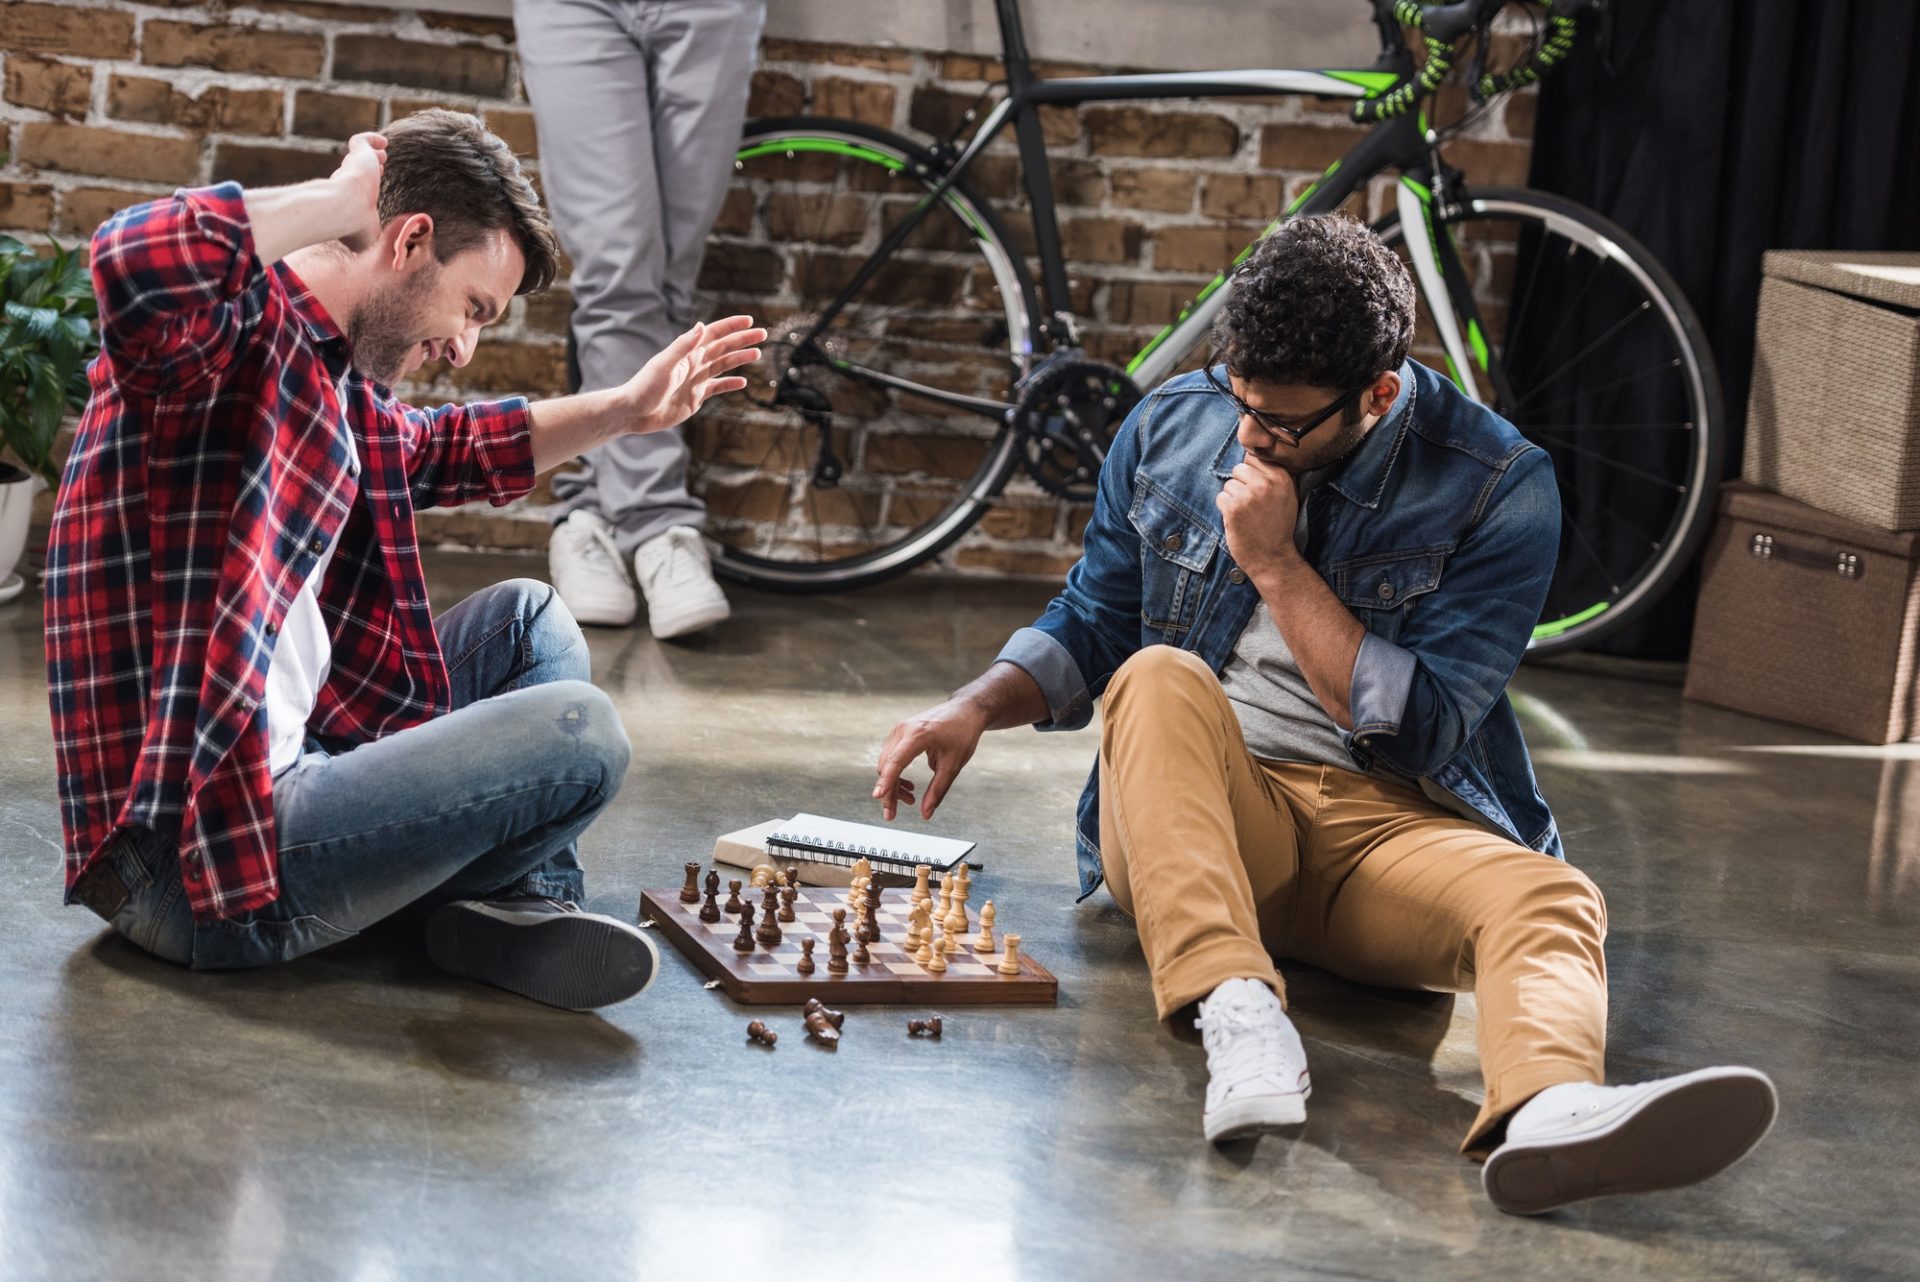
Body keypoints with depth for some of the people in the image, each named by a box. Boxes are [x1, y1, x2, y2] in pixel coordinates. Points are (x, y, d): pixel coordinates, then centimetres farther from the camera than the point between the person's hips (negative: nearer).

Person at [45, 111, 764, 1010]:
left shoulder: (329, 371, 14)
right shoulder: (237, 332, -15)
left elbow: (437, 453, 37)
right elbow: (136, 260, -41)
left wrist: (626, 411, 28)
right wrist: (340, 201, -23)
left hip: (289, 766, 11)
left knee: (525, 620, 22)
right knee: (577, 732, -20)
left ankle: (518, 907, 5)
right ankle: (470, 903, 9)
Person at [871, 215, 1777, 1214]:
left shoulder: (1499, 489, -7)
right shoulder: (1172, 429, 5)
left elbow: (1421, 728, -10)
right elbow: (1091, 624, 17)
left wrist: (1276, 567, -14)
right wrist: (979, 708, -2)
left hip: (1389, 826, -2)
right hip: (1197, 816, 2)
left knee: (1552, 904, -33)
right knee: (1162, 678, -31)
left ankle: (1546, 1113, -69)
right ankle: (1236, 1011, -51)